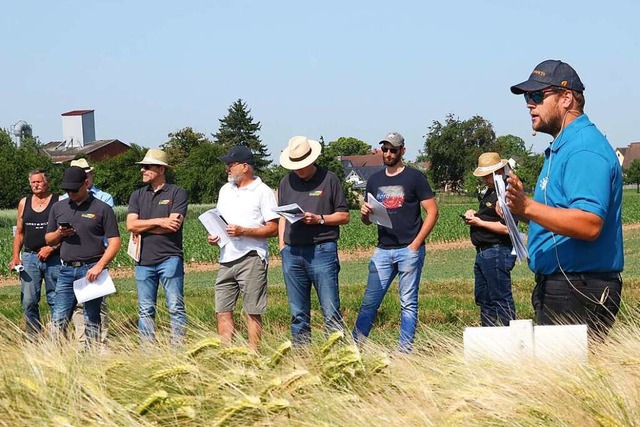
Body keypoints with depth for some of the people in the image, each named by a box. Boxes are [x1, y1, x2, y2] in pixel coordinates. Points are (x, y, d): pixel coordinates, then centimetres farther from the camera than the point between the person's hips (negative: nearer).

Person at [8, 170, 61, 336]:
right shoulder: (24, 203, 12)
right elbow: (19, 233, 16)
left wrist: (51, 248, -15)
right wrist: (15, 257, 7)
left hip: (53, 258, -4)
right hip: (29, 257, 4)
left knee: (56, 300, 0)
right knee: (29, 301, 1)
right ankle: (33, 338, 7)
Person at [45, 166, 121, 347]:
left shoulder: (102, 208, 0)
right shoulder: (58, 207, 14)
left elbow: (114, 242, -3)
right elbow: (48, 239, 19)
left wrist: (99, 266, -15)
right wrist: (59, 234, -4)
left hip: (92, 270, -4)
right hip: (67, 270, 4)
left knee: (91, 321, 1)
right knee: (59, 320, 0)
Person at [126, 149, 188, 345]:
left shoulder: (177, 193, 1)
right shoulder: (137, 195, 14)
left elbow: (175, 224, -12)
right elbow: (131, 224, 0)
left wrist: (143, 227, -5)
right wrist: (159, 221, -10)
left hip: (169, 257, -4)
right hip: (144, 260, 4)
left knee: (176, 307, -5)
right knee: (145, 310, 6)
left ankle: (178, 347, -3)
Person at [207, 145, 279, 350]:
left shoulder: (263, 191, -3)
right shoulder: (225, 190, 18)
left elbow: (273, 228, -8)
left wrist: (243, 231, -17)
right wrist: (213, 236, 4)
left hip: (251, 258, -7)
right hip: (227, 259, 7)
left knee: (253, 313, -3)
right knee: (222, 311, 3)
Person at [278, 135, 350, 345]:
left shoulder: (328, 179, 3)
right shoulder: (286, 182, 14)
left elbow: (344, 216, 4)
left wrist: (319, 219, -11)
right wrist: (282, 245, 8)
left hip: (322, 250, -4)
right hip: (292, 252, 4)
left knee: (331, 311, -6)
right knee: (298, 313, 8)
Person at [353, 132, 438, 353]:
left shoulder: (414, 177, 0)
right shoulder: (374, 180, 14)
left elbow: (432, 211, -3)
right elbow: (367, 221, 20)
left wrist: (416, 244, -9)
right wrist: (364, 213, -5)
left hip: (409, 250, -4)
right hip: (382, 251, 4)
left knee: (408, 304, 1)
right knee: (369, 301, 1)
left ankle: (405, 350, 4)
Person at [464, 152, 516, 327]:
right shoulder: (489, 191, 15)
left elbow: (505, 227, -25)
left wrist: (479, 222, -15)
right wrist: (474, 214, 10)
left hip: (497, 252, -11)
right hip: (483, 252, 11)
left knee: (500, 299, -9)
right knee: (483, 299, 15)